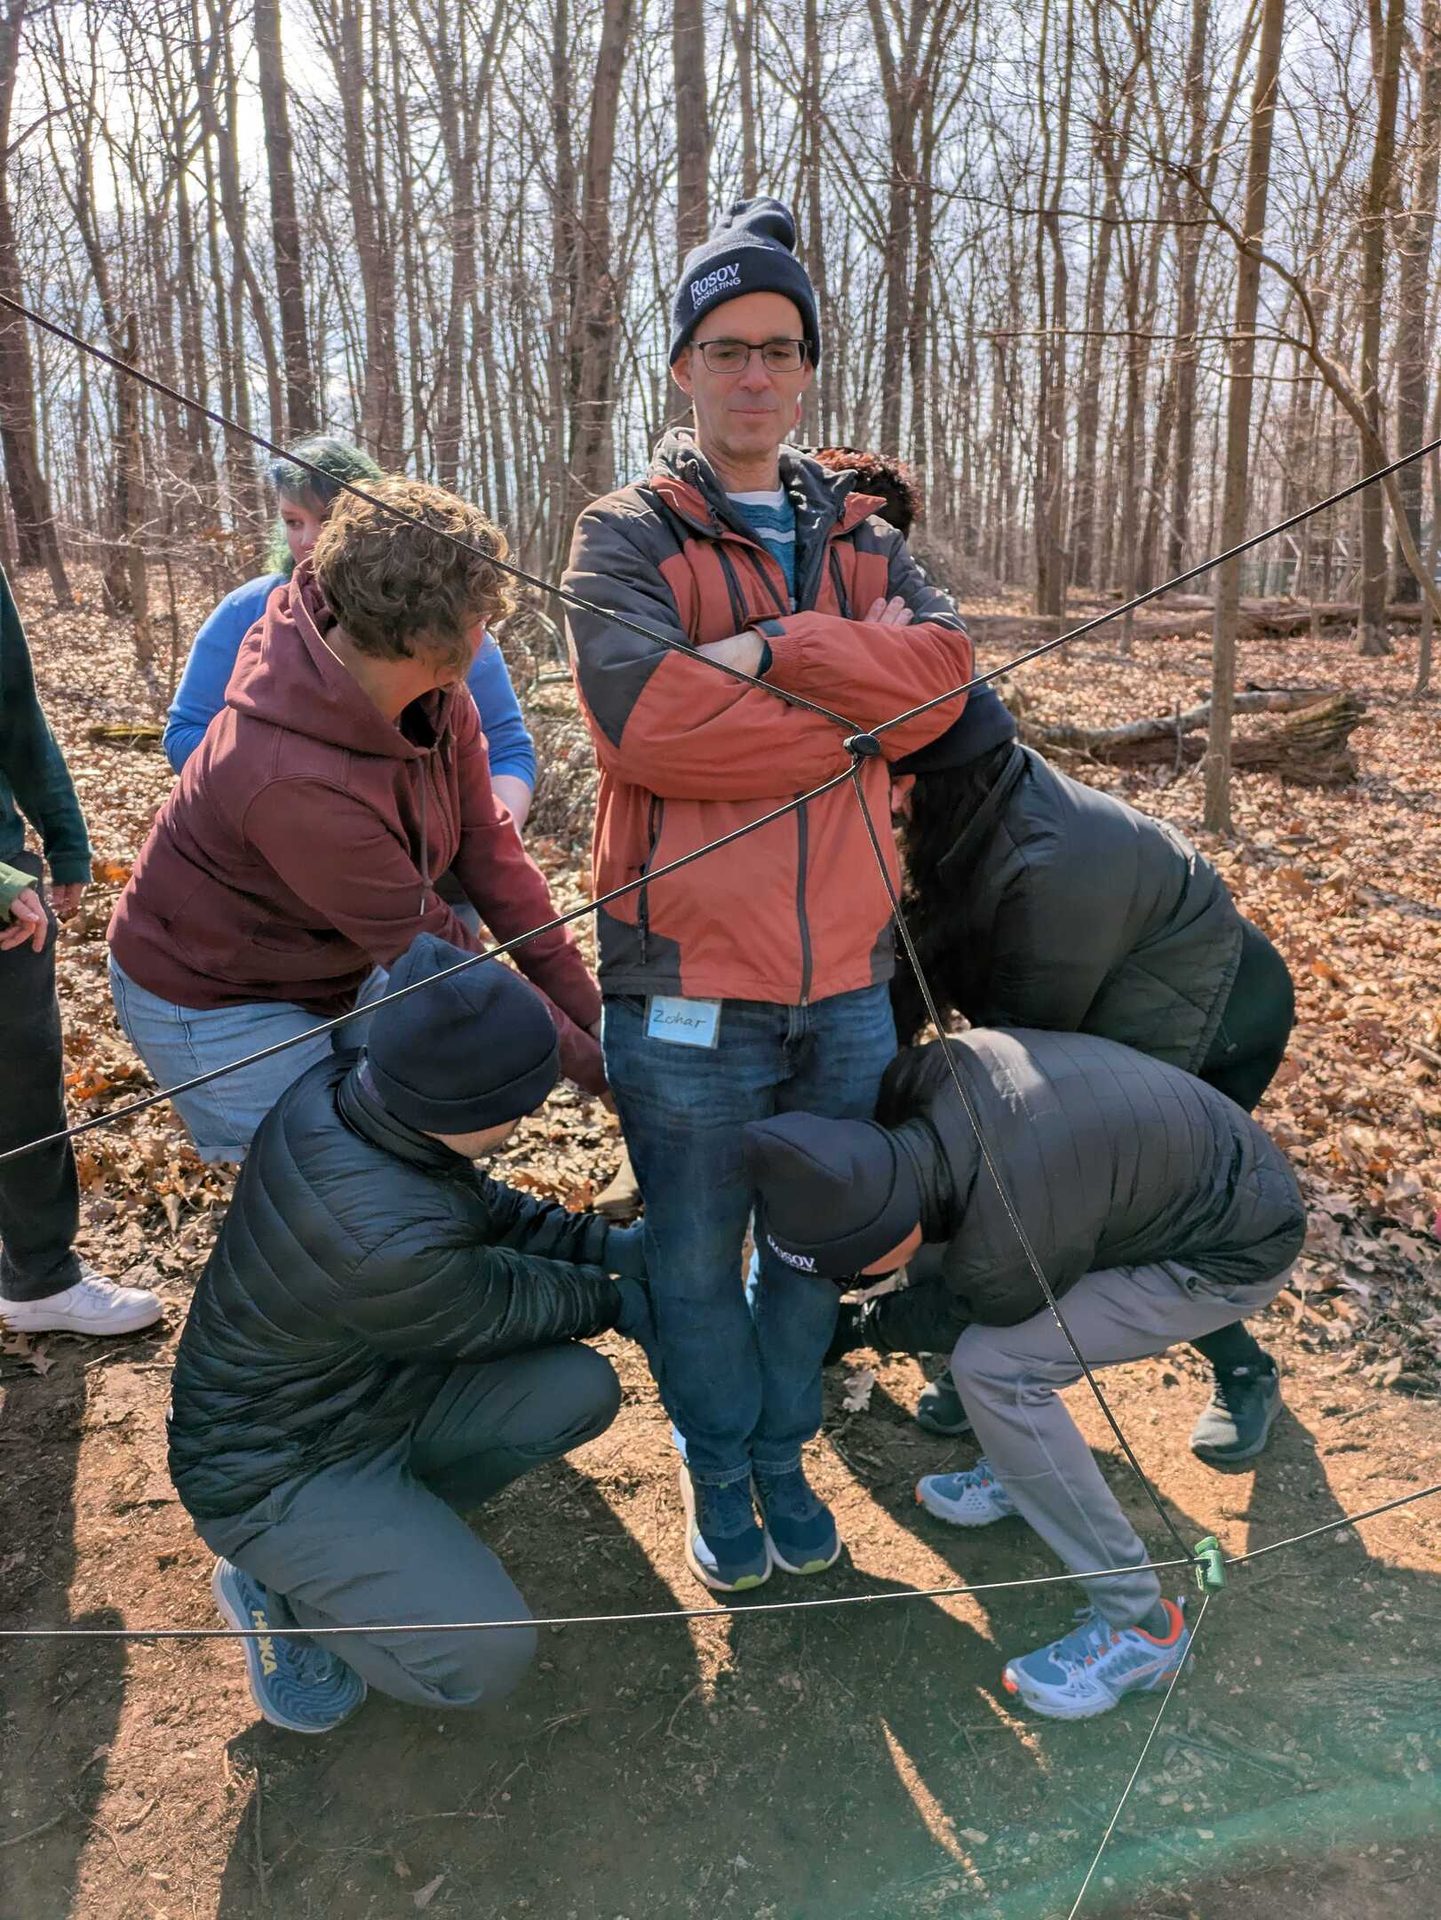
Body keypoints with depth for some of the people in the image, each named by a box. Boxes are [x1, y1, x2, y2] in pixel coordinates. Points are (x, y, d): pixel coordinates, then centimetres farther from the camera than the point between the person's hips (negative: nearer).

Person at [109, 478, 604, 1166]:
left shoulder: (437, 694, -14)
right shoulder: (294, 781, -38)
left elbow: (487, 845, -9)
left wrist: (584, 1004, -11)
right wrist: (580, 1056, -21)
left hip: (342, 967, 8)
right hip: (217, 1003, -7)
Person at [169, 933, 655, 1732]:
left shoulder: (340, 1089, -16)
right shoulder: (386, 1244, -39)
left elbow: (480, 1208, 3)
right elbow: (504, 1304, -17)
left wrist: (604, 1243, -2)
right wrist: (614, 1301, 1)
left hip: (374, 1386, 8)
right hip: (275, 1466, -8)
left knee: (581, 1390, -3)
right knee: (486, 1658, -16)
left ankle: (390, 1526, 12)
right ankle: (279, 1589, 7)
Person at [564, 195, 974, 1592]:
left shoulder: (862, 538, 11)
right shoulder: (626, 536, -3)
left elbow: (942, 668, -9)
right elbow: (644, 718, -22)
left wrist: (770, 652, -20)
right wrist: (856, 710, -13)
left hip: (847, 977, 4)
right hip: (689, 982, -4)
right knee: (696, 1254, 13)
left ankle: (783, 1451, 42)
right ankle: (716, 1465, 38)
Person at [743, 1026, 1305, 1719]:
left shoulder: (1007, 1242, -36)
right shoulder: (922, 1073, -19)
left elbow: (960, 1315, -10)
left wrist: (853, 1329, 4)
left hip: (1236, 1249, -8)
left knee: (994, 1366, -18)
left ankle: (1138, 1624, -3)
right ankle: (1023, 1468, 23)